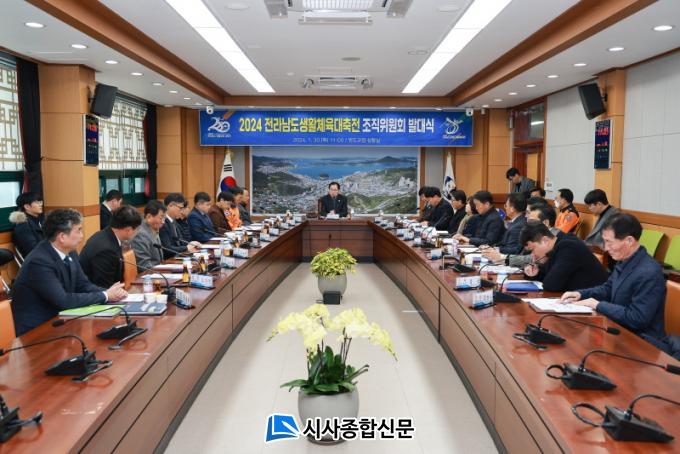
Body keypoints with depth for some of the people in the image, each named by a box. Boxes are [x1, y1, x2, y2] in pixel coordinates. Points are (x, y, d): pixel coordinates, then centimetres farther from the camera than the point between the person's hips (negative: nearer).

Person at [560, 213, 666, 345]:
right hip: (620, 330, 8)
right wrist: (580, 294, 0)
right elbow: (608, 289, 18)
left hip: (641, 341, -8)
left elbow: (637, 318, -28)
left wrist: (598, 305, -20)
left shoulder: (649, 274, -26)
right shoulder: (624, 261, 1)